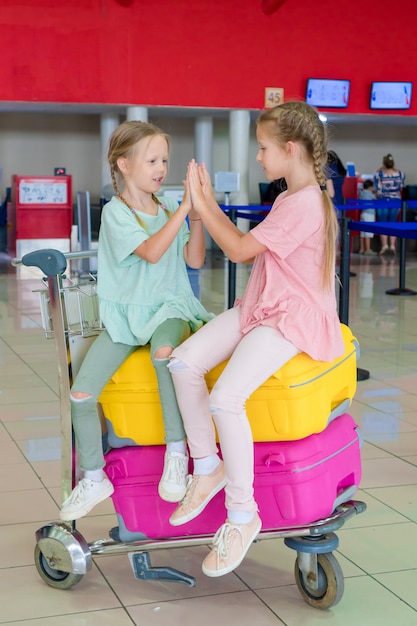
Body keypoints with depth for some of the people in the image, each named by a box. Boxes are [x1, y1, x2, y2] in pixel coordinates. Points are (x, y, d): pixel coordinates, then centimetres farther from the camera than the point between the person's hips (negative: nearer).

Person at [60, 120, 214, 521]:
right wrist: (183, 208, -21)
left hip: (167, 307, 2)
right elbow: (151, 251, -19)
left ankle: (176, 451, -26)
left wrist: (196, 216, -5)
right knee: (81, 393, -15)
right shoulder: (116, 211, -5)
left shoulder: (168, 210, 10)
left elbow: (195, 260, 7)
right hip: (124, 312, -1)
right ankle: (93, 480, 7)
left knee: (164, 351, -37)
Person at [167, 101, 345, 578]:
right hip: (260, 307, 10)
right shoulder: (291, 198, 15)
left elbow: (240, 250, -16)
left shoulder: (304, 204, -18)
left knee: (226, 398, -26)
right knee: (184, 362, -10)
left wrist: (200, 205, -7)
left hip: (292, 319, -10)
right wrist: (210, 204, 14)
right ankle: (208, 468, 3)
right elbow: (246, 249, 17)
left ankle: (243, 515, -11)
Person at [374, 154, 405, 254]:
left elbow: (378, 189, -9)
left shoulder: (379, 174, -12)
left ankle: (384, 245, -2)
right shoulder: (400, 173, -3)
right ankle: (392, 245, 4)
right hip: (396, 200, 2)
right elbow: (401, 187, 7)